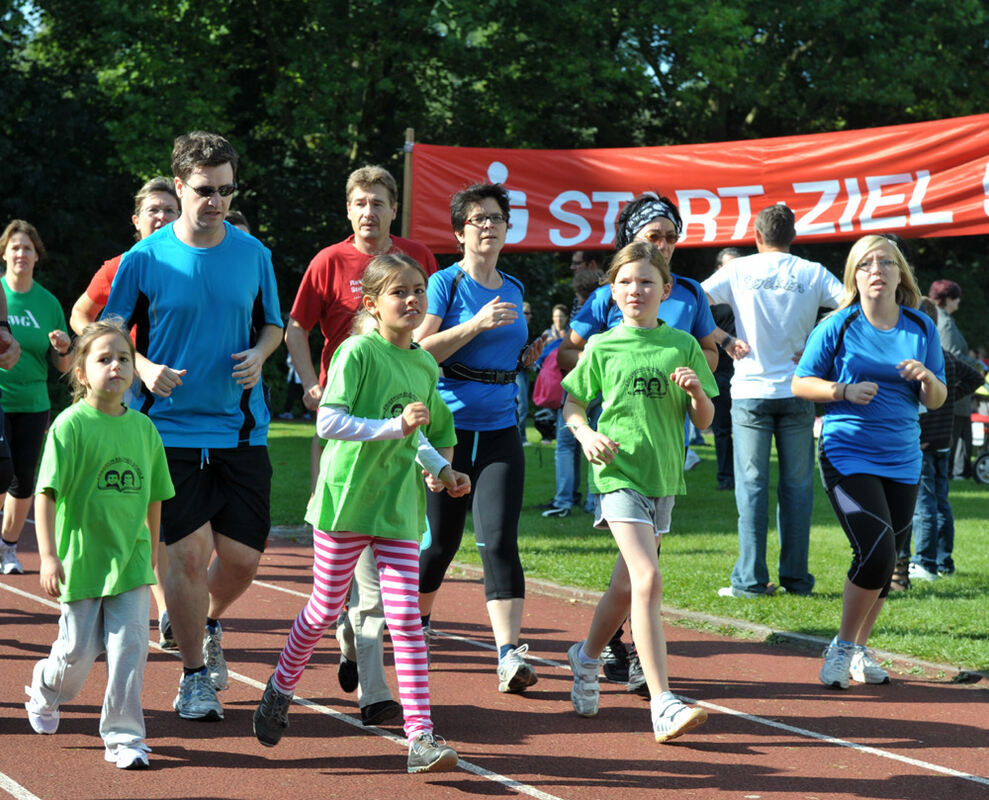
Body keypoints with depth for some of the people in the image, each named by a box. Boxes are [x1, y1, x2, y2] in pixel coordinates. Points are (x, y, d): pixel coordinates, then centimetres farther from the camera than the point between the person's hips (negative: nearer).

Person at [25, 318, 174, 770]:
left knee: (130, 646, -5)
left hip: (130, 559, 3)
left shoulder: (143, 427, 4)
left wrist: (151, 550, 21)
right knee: (78, 651, 8)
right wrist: (48, 556, -21)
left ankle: (123, 737, 6)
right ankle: (45, 690, 41)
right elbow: (46, 492, -14)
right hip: (81, 558, -3)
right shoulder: (71, 425, -11)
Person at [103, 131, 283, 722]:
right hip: (172, 426, -3)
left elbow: (272, 323, 18)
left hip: (242, 427, 3)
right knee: (189, 552, -8)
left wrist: (259, 355, -4)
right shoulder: (145, 259, -3)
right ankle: (195, 675, 9)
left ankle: (210, 623, 34)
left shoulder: (253, 253, 5)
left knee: (242, 556, 1)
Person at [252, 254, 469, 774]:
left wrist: (444, 471, 7)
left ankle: (421, 737, -8)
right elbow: (328, 422, -19)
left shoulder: (425, 365, 10)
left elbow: (439, 433, 25)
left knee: (406, 617, -5)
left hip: (399, 506, 4)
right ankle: (280, 688, 35)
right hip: (346, 497, -4)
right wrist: (393, 426, -26)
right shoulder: (358, 352, -9)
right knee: (324, 610, 8)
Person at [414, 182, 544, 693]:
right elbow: (419, 351, -14)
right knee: (439, 539, 6)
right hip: (449, 428, -3)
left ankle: (510, 654, -16)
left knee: (499, 540, -9)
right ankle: (415, 623, 34)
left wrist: (526, 359, 6)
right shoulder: (446, 284, -4)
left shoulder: (513, 290, 14)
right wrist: (476, 323, -20)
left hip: (500, 431, 3)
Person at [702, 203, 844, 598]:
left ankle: (751, 579, -3)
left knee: (752, 486, 0)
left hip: (751, 391, -1)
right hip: (797, 391, 1)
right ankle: (796, 577, 8)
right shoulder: (812, 274, 3)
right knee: (797, 487, 6)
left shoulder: (739, 271, 1)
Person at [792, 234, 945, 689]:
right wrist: (846, 391, -15)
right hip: (848, 457, -4)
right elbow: (801, 383, 1)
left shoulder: (921, 328, 6)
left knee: (885, 564, 8)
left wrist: (926, 378, -12)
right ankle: (842, 646, 0)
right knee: (876, 553, -18)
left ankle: (859, 651, 26)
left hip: (902, 461, 5)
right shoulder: (838, 326, -4)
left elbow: (936, 400, 10)